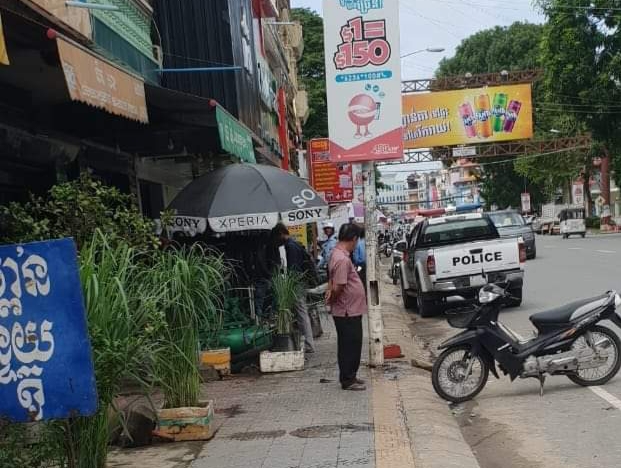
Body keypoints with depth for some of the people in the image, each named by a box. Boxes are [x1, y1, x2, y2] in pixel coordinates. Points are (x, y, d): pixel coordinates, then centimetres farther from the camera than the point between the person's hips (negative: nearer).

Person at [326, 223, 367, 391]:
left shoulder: (338, 253, 9)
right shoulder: (342, 259, -24)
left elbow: (334, 283, 16)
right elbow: (338, 288, -25)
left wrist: (331, 293, 0)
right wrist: (332, 299, -7)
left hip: (351, 311, 10)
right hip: (348, 312, -10)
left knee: (352, 345, 17)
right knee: (350, 346, 1)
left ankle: (349, 377, 27)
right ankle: (348, 380, 11)